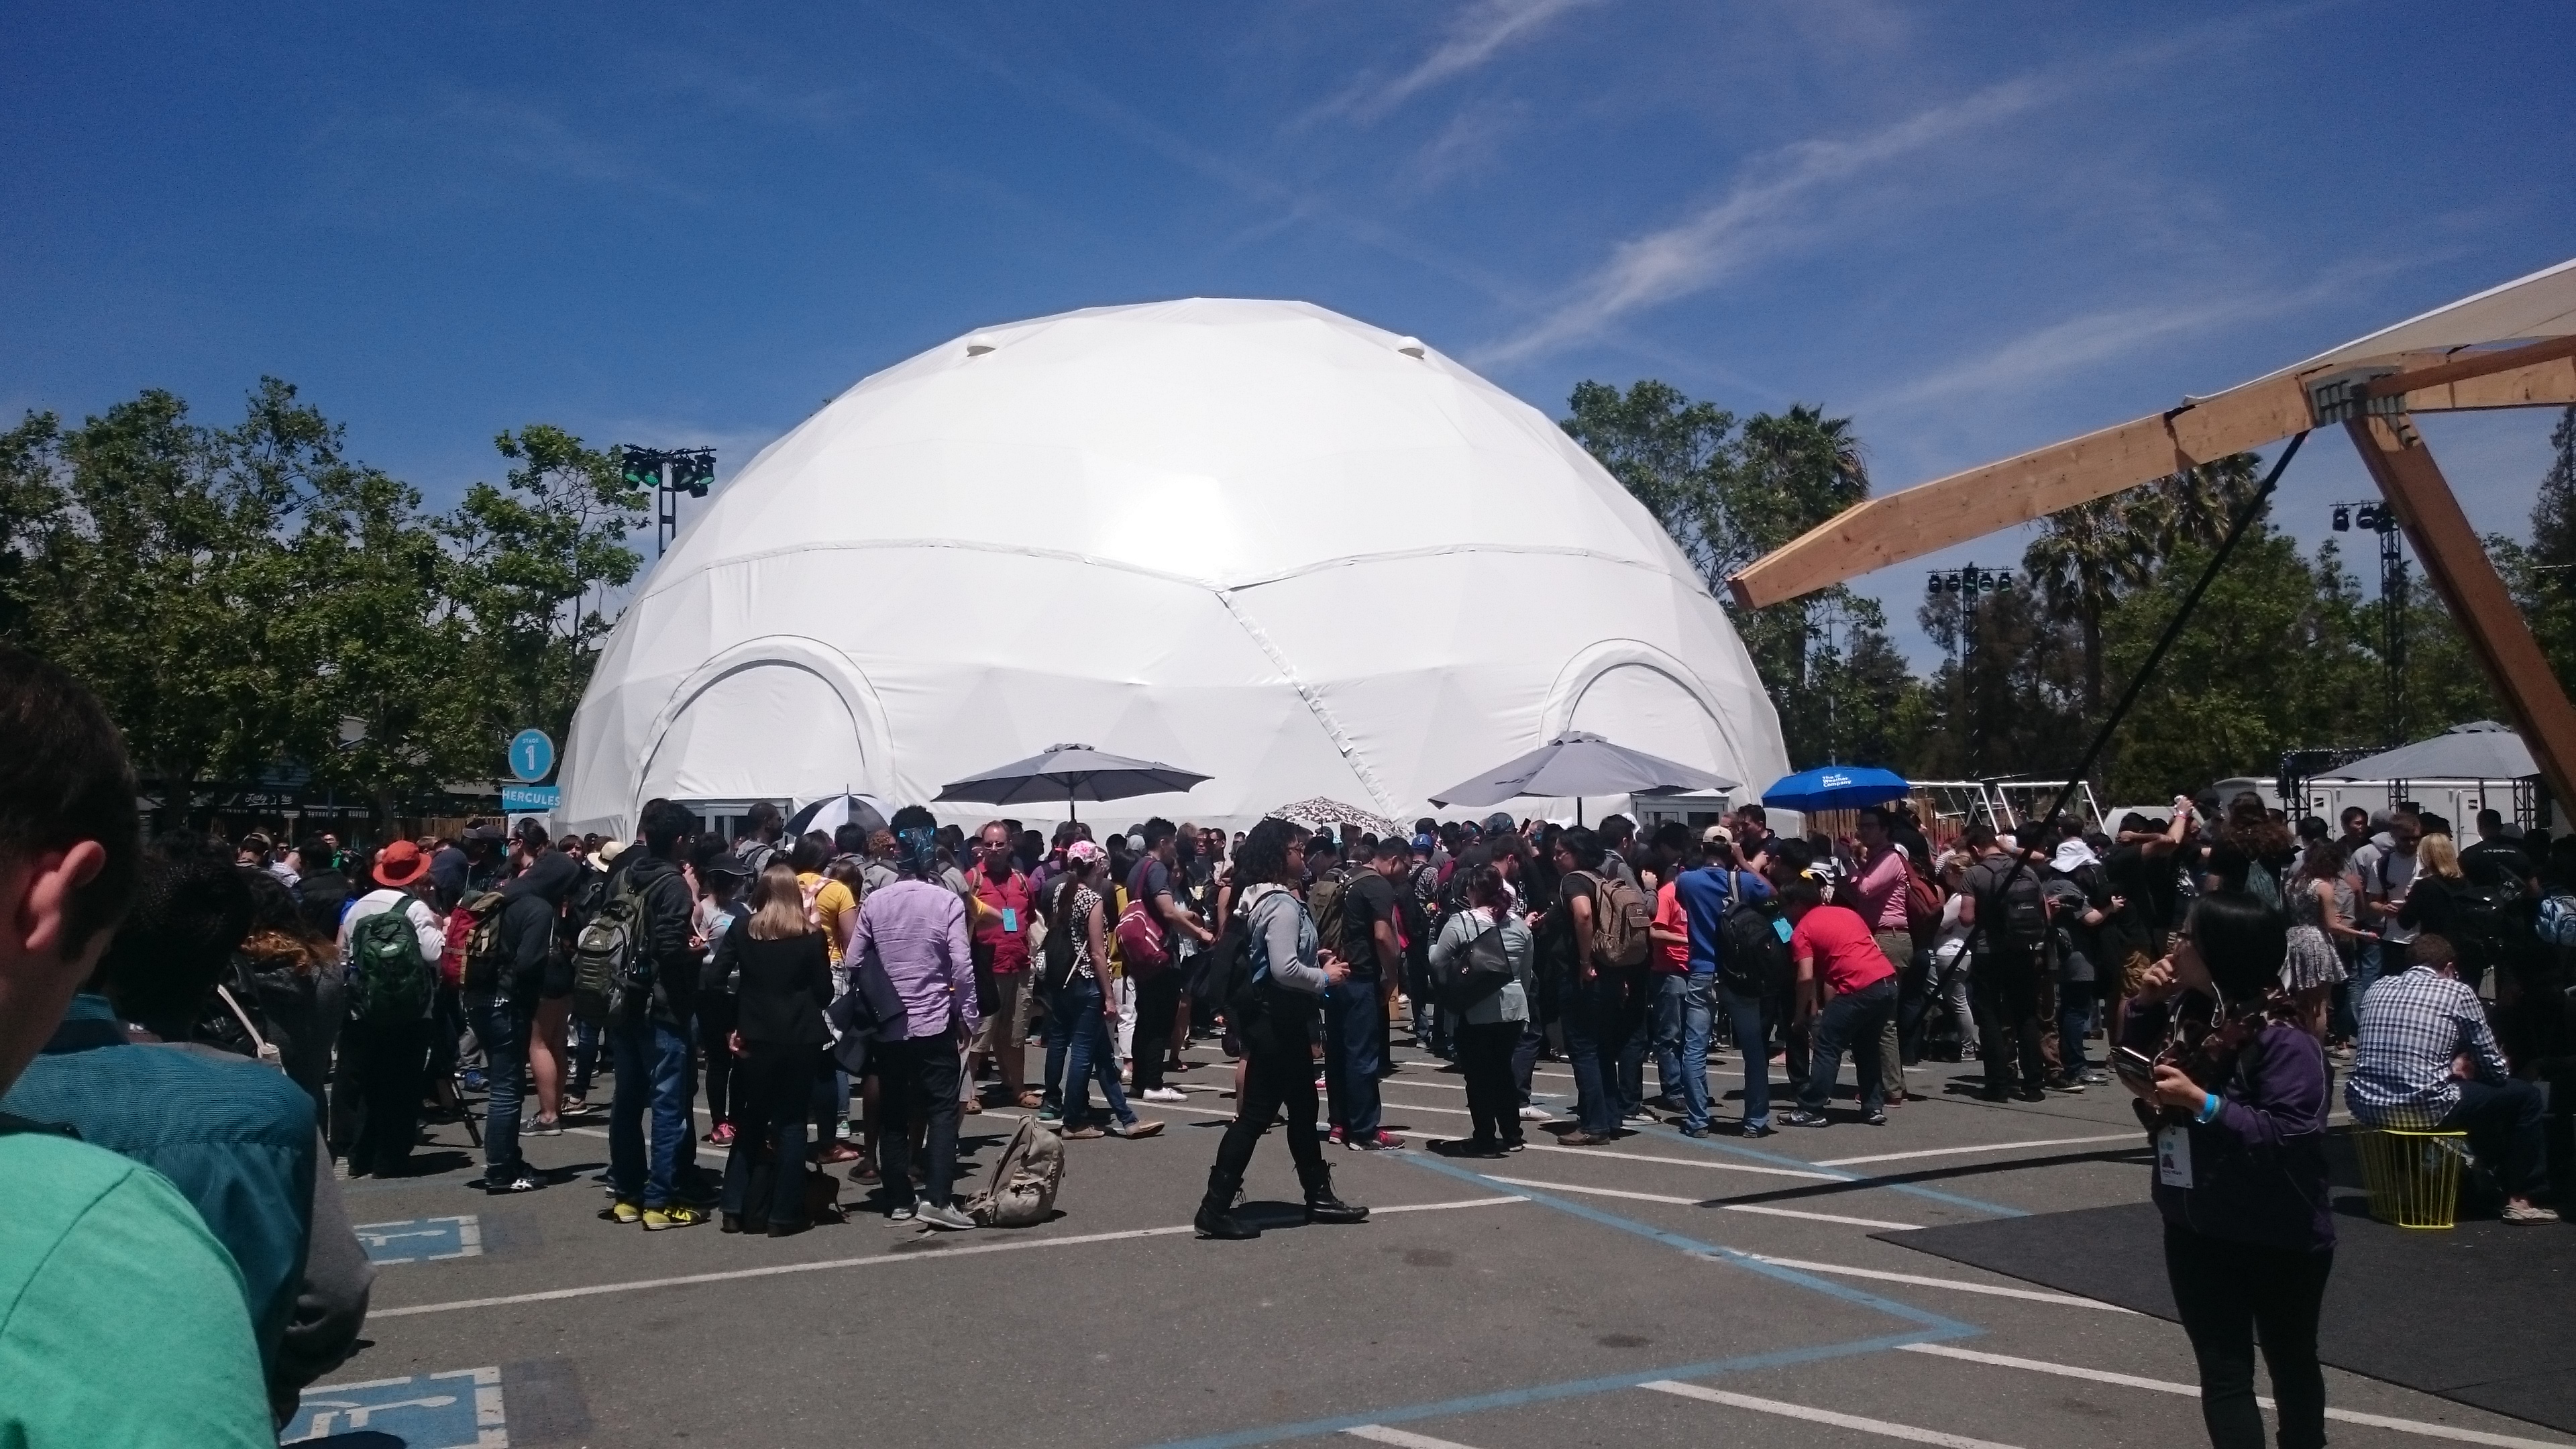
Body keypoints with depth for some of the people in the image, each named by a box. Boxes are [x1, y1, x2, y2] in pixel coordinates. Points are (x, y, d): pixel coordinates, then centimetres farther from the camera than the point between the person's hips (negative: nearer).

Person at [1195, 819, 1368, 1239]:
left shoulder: (1261, 897, 10)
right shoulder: (1283, 903, -20)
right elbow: (1284, 969, -29)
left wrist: (1313, 957, 9)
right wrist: (1325, 977, -14)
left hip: (1279, 1016, 10)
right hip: (1277, 1018, -10)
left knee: (1303, 1106, 18)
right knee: (1256, 1113, -5)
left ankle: (1318, 1196, 29)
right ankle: (1215, 1208, 0)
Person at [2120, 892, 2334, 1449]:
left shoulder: (2283, 1039, -22)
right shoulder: (2188, 1013, 0)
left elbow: (2288, 1136, -27)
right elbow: (2135, 1074, 8)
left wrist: (2202, 1102, -32)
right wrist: (2144, 1007, -5)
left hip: (2279, 1238, -5)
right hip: (2197, 1229, 5)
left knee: (2290, 1362, 19)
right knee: (2223, 1373, 5)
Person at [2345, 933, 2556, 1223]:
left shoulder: (2379, 987, 15)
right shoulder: (2457, 991, 2)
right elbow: (2494, 1068, 7)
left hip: (2365, 1107, 6)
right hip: (2422, 1110, -6)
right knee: (2527, 1096, 18)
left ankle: (2498, 1179, 45)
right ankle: (2518, 1200, 22)